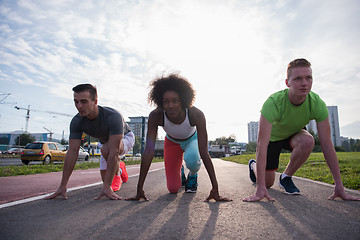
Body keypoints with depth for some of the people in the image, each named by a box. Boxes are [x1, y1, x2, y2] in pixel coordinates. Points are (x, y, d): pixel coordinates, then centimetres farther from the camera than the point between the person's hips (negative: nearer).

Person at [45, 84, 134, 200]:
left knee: (106, 149, -38)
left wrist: (106, 186, -48)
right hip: (106, 142, 5)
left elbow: (114, 151, -46)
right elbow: (72, 152, -25)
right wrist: (62, 186, -28)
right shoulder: (76, 121, -26)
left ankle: (117, 176, -10)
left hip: (125, 137, -5)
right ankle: (119, 168, 38)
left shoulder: (113, 116, -43)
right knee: (106, 178, 4)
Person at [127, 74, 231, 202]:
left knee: (191, 159, -37)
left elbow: (204, 152, -38)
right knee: (173, 189, -3)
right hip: (172, 142, 1)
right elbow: (148, 151, -36)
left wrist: (215, 189, -40)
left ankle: (193, 176, 0)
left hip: (192, 139, -1)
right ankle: (179, 172, 34)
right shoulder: (155, 116, -36)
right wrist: (140, 188, -37)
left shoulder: (196, 115, -39)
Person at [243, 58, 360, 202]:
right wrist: (260, 188, -46)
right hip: (272, 136, -2)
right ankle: (253, 165, 36)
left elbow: (327, 144, -23)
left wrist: (339, 186, -26)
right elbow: (262, 145, -42)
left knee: (308, 141, -33)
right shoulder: (273, 103, -37)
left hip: (294, 133, 3)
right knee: (267, 183, -1)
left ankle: (286, 177, -7)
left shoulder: (317, 104, -27)